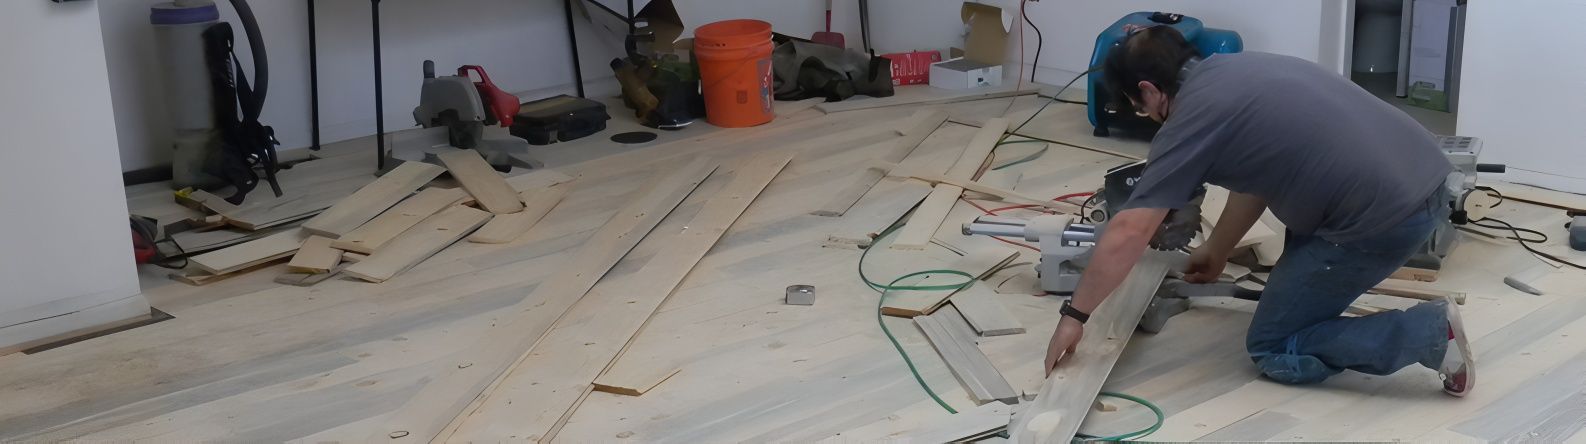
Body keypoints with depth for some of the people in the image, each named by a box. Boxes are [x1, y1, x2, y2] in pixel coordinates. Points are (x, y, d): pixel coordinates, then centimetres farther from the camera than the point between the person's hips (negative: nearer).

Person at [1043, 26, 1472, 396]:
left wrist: (1074, 315, 2)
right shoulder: (1234, 69, 18)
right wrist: (1215, 253, 39)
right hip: (1425, 173, 9)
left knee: (1273, 347, 6)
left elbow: (1126, 234, -8)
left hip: (1385, 214, -9)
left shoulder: (1189, 120, -7)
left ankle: (1429, 332, -3)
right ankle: (1301, 289, 27)